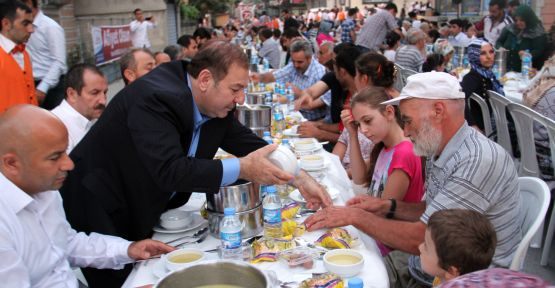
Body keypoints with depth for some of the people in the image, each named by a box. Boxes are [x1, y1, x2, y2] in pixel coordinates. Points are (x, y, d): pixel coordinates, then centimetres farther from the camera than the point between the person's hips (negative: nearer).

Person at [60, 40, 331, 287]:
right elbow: (170, 170, -39)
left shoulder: (214, 103, -5)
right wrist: (242, 168, -36)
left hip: (143, 210, 8)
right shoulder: (156, 98, -31)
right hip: (102, 212, -7)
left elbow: (250, 143, 0)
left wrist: (300, 178, -10)